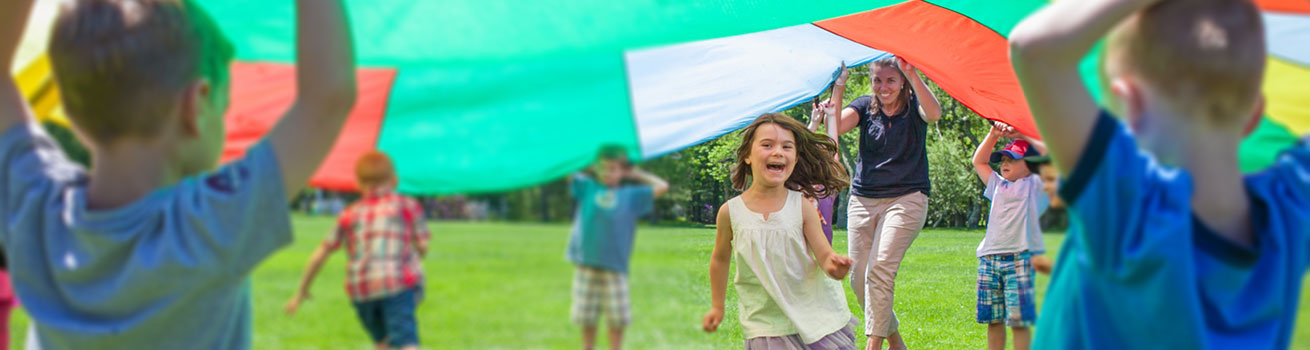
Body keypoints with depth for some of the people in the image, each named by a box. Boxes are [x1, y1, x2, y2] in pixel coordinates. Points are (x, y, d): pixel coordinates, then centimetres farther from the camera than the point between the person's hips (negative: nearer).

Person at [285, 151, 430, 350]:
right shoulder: (408, 205, 13)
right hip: (398, 284, -3)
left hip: (360, 290, 3)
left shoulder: (350, 214, 20)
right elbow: (422, 247, 8)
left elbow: (320, 255, 18)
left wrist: (302, 291, 28)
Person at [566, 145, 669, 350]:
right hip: (586, 264, 1)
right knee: (586, 316, 6)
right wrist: (591, 169, 18)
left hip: (615, 266, -1)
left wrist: (637, 174, 12)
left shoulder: (631, 195, 7)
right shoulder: (587, 188, 10)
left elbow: (662, 187, 5)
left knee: (617, 317, -1)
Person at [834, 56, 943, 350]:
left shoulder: (914, 106, 0)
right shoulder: (865, 106, 7)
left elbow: (934, 114, -24)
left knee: (880, 270, -19)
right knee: (858, 278, 2)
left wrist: (912, 75, -36)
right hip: (863, 201, 4)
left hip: (906, 199, -4)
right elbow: (837, 126, -11)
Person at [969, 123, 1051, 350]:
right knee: (993, 319, 7)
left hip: (1018, 260, -6)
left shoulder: (1035, 186, 7)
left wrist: (1024, 136, -1)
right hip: (989, 259, 6)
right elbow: (979, 162, 30)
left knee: (1019, 320, -8)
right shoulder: (999, 185, 24)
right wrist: (993, 135, 18)